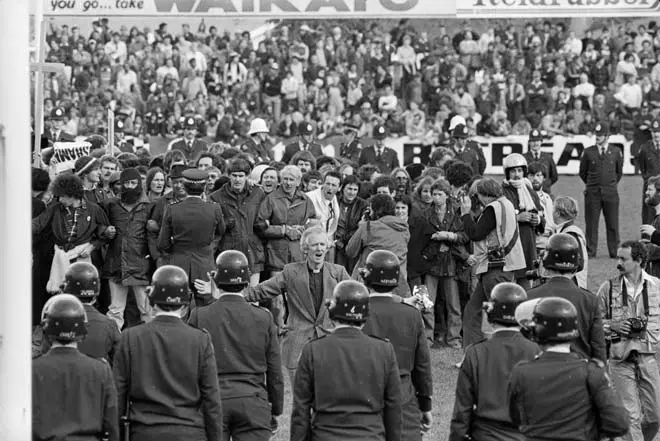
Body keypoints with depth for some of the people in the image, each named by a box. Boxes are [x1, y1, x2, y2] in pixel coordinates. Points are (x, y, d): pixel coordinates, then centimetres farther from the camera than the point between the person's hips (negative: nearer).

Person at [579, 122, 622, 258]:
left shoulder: (616, 152, 6)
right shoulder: (588, 152, 3)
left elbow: (619, 172, 18)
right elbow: (582, 172, 13)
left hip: (610, 192, 1)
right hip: (592, 193, -1)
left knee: (613, 224, 2)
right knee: (591, 223, -1)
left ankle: (615, 252, 7)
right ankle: (590, 252, 4)